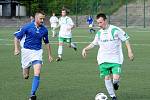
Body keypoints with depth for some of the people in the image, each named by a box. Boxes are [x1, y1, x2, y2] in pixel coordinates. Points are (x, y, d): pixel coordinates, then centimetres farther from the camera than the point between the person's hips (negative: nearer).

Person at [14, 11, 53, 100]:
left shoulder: (44, 30, 0)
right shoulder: (27, 27, -11)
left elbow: (47, 42, 15)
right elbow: (17, 37, -3)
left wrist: (49, 55, 16)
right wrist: (16, 48, -13)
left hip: (37, 52, 2)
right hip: (27, 51, -2)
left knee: (37, 74, -16)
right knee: (26, 76, 10)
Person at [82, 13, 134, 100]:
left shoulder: (116, 30, -7)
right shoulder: (99, 33, 8)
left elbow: (126, 39, -2)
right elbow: (94, 43, 21)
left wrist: (130, 51, -8)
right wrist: (85, 49, 7)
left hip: (116, 59, -4)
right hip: (103, 60, 4)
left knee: (116, 78, -15)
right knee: (107, 78, 0)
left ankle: (116, 83, 22)